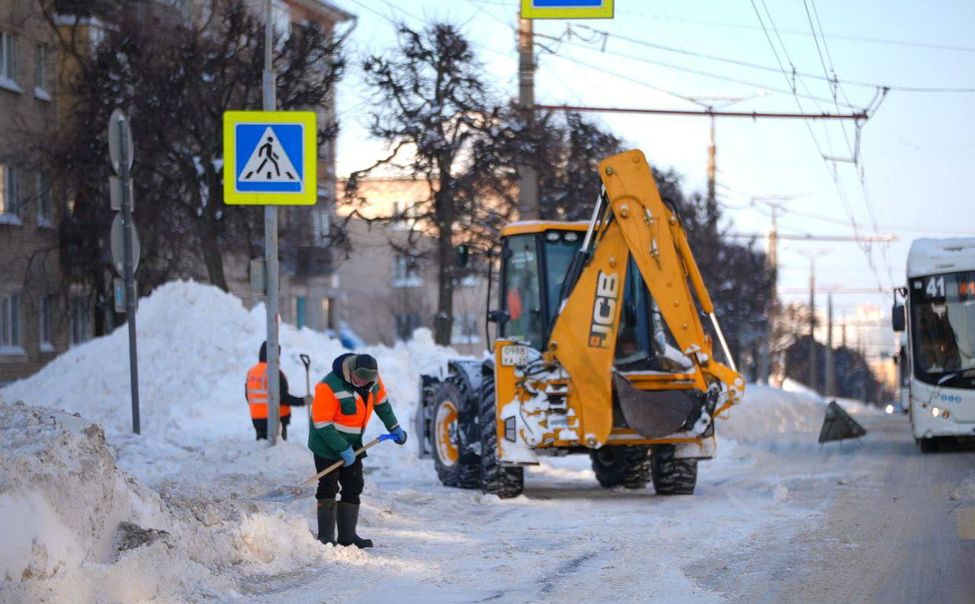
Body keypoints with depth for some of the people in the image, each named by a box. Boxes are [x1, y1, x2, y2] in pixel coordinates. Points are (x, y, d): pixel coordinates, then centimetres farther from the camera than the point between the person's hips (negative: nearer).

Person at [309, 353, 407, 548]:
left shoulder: (372, 377, -10)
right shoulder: (329, 387, -29)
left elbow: (381, 401, 12)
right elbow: (322, 424, -25)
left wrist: (394, 427, 16)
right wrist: (343, 449, -24)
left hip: (352, 443, 7)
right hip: (327, 443, -7)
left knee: (353, 488, 5)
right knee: (328, 488, -9)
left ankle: (347, 535, 8)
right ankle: (326, 536, -8)